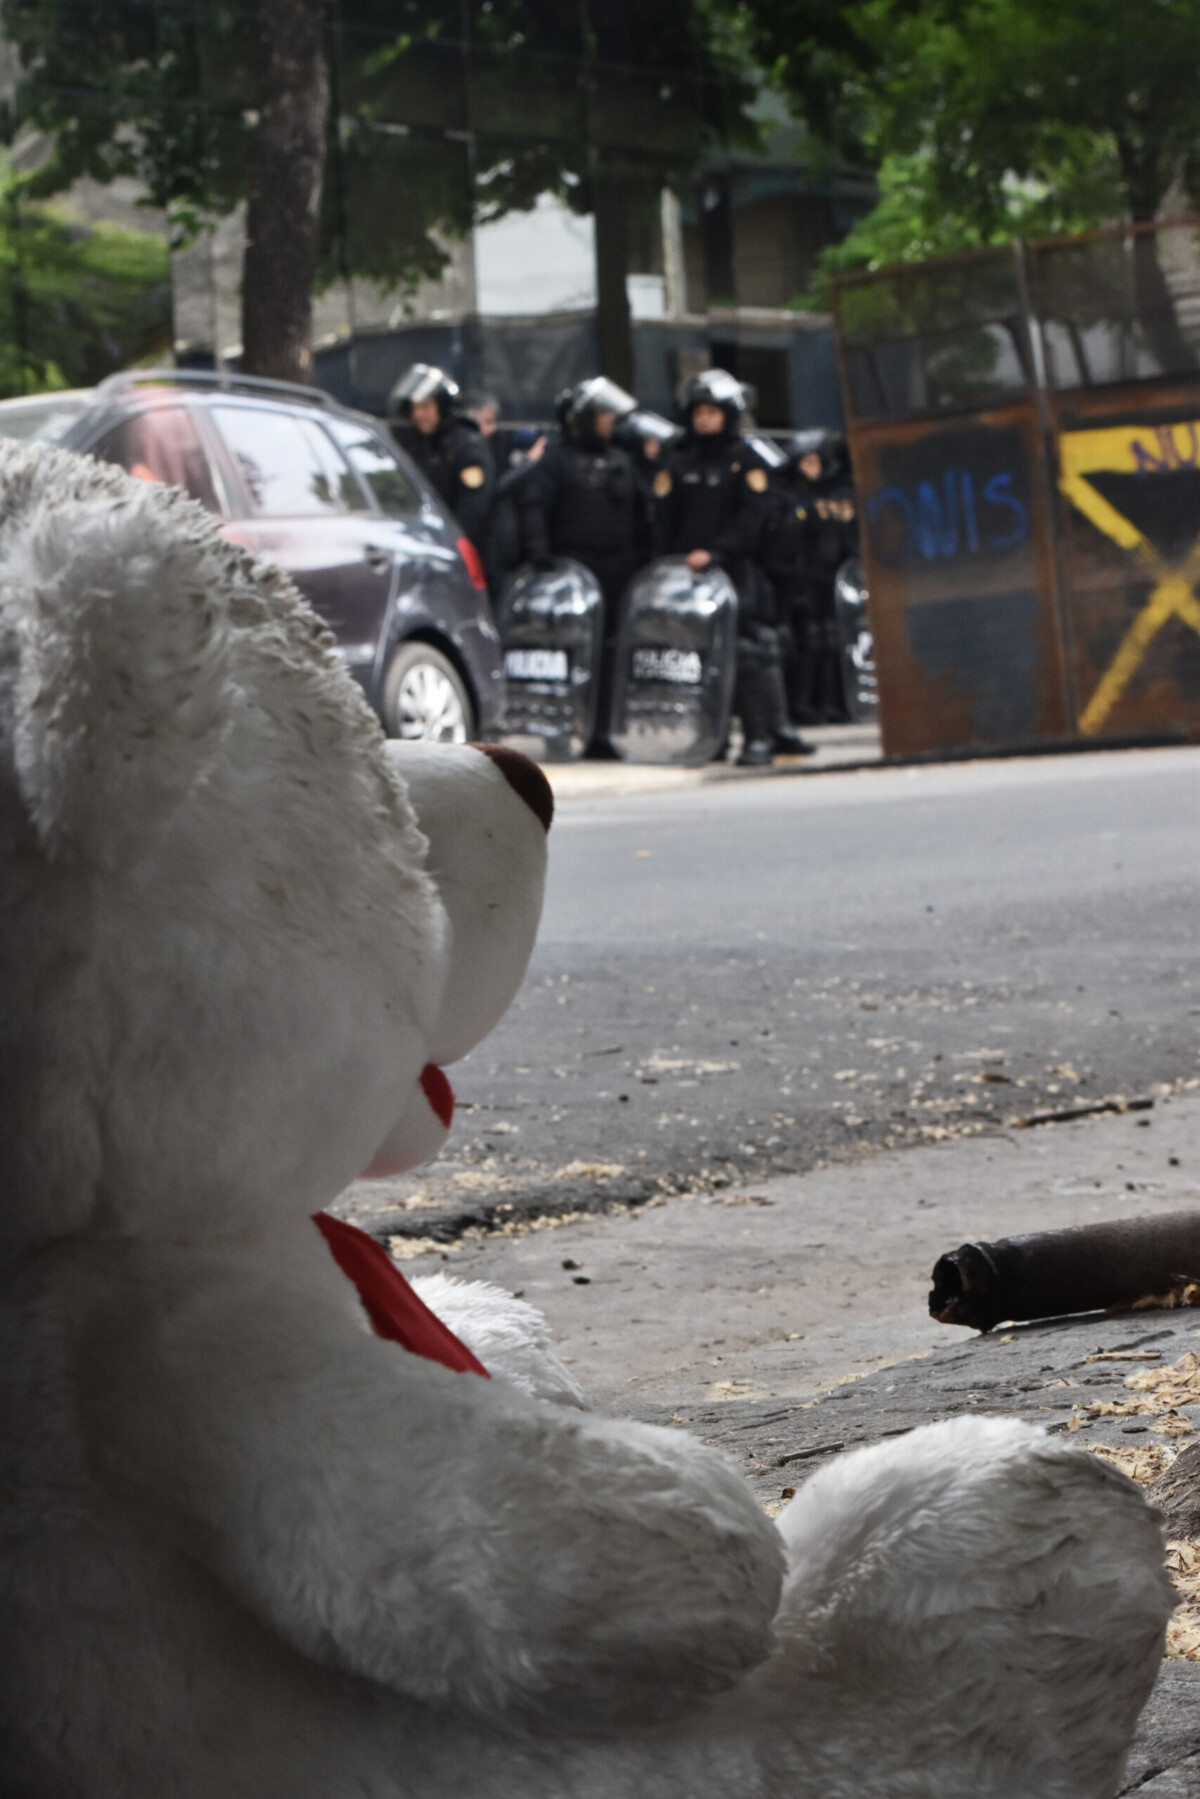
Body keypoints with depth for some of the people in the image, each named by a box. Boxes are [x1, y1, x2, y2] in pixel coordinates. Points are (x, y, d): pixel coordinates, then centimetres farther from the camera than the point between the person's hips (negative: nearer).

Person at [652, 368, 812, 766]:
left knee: (753, 652, -7)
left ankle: (764, 734, -1)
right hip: (688, 570, 2)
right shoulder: (677, 462, 12)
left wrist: (715, 552, -16)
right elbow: (664, 519, 8)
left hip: (736, 568, -2)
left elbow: (752, 519, -5)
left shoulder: (747, 461, 6)